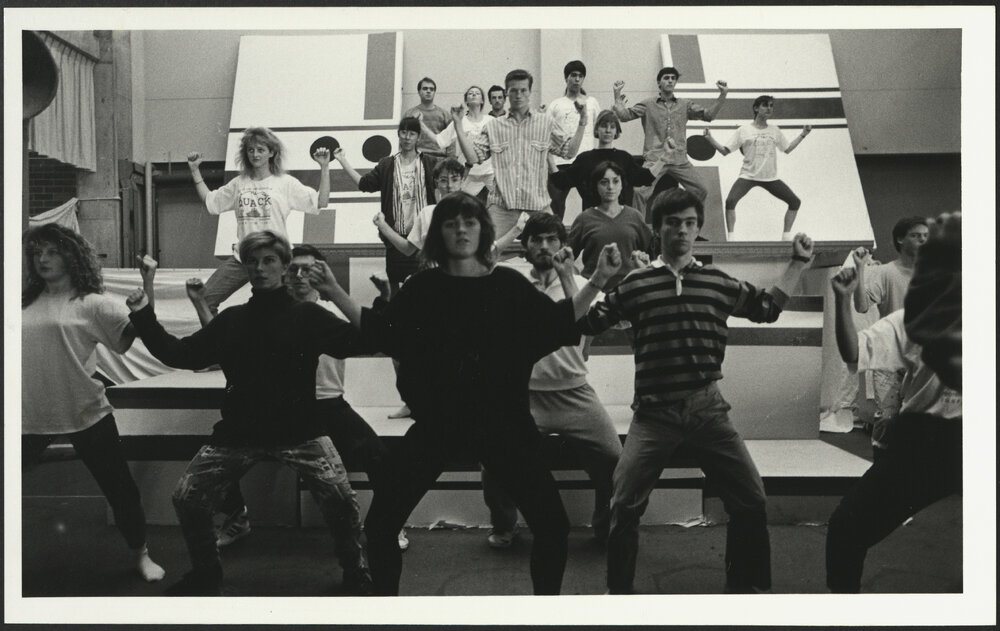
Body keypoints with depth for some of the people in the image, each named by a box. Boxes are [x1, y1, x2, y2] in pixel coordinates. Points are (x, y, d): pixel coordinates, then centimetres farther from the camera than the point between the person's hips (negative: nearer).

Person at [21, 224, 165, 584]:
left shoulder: (90, 304, -4)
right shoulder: (25, 303, 9)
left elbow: (131, 334, -14)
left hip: (85, 415, -4)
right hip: (30, 417, 4)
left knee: (120, 488, 5)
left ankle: (140, 553, 26)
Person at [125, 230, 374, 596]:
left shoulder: (306, 316, -1)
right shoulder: (231, 320, 10)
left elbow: (361, 343, -12)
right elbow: (181, 355, 10)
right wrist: (143, 317, 2)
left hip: (299, 431, -4)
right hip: (238, 432, 4)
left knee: (340, 499, -19)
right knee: (187, 498, 3)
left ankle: (357, 576, 6)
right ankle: (206, 575, 28)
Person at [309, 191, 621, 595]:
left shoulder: (507, 284, 2)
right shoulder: (424, 287, 3)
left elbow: (562, 323, 6)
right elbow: (378, 330, 5)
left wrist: (597, 280, -2)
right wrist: (334, 292, 0)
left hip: (501, 422, 0)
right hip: (437, 423, 1)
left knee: (552, 524, -2)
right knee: (380, 523, -1)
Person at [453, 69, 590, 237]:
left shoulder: (546, 123, 14)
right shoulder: (493, 126, 13)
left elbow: (569, 151, 10)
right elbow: (473, 157, 7)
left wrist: (582, 122, 1)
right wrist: (458, 125, 2)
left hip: (538, 206, 1)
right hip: (501, 207, 0)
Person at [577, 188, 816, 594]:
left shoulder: (720, 283, 10)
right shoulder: (634, 285, 4)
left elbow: (767, 307, 23)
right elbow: (584, 324, 5)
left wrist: (798, 262, 20)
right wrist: (596, 278, -5)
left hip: (708, 411, 2)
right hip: (654, 413, -2)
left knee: (751, 501, 3)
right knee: (624, 507, -5)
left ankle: (746, 585, 26)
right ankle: (618, 591, 18)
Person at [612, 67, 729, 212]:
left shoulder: (684, 105, 15)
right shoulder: (648, 105, 9)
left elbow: (709, 114, 12)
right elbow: (624, 115, 3)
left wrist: (723, 95, 0)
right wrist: (617, 96, -10)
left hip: (679, 159, 3)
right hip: (655, 158, -3)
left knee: (701, 191, 3)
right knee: (640, 191, -22)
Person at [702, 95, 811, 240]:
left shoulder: (775, 130, 10)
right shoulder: (743, 130, 0)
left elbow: (788, 149, 21)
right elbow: (725, 151, -1)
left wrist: (803, 135, 14)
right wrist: (710, 139, -14)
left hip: (771, 178, 4)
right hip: (748, 176, -4)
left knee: (795, 202, -2)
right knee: (730, 201, -27)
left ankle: (786, 236, 12)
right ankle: (730, 238, -17)